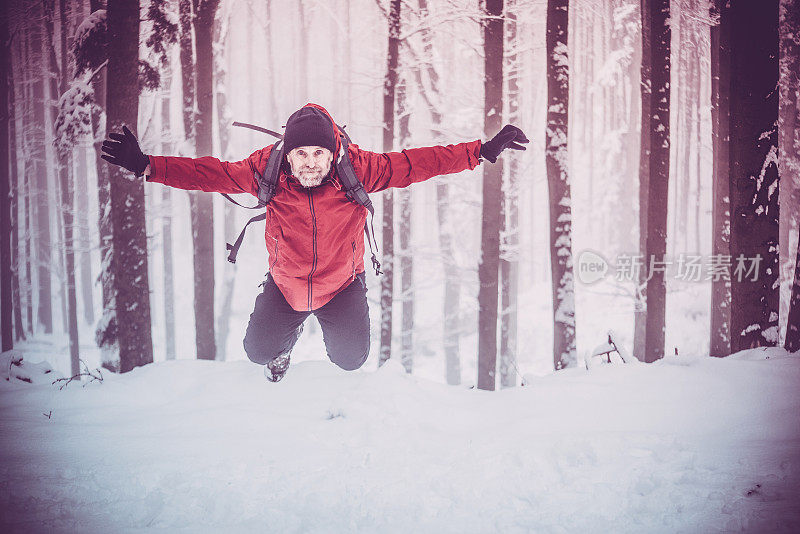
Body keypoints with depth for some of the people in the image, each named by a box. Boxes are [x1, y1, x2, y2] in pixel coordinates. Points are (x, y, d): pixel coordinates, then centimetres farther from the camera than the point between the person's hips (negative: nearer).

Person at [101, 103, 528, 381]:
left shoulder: (357, 168, -26)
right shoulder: (267, 169, -24)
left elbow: (415, 164, -24)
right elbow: (211, 173, -21)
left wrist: (483, 151, -27)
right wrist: (146, 166, -29)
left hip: (343, 284, 0)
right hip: (284, 284, 1)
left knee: (353, 358, -1)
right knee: (258, 350, 1)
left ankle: (333, 326, 38)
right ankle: (287, 342, 41)